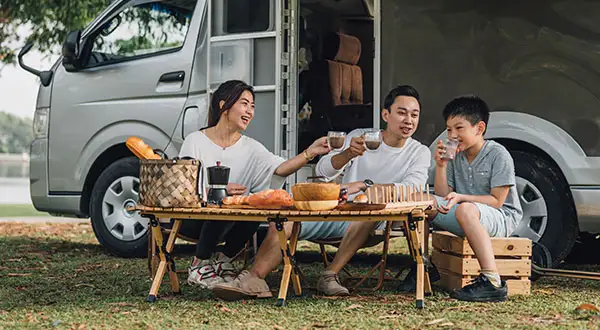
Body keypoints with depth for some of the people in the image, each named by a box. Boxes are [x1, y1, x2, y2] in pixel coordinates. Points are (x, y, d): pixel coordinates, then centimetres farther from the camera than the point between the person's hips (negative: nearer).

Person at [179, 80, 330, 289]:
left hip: (230, 224, 4)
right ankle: (199, 266, -11)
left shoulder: (250, 148, 6)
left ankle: (222, 258, -1)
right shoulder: (195, 142, -4)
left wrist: (309, 153, -30)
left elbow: (279, 168, -13)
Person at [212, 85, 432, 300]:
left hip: (368, 225, -3)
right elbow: (322, 171, -3)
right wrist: (348, 154, -25)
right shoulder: (359, 137, 10)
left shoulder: (419, 153, 5)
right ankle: (253, 278, -31)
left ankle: (330, 275, -34)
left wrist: (363, 185, -27)